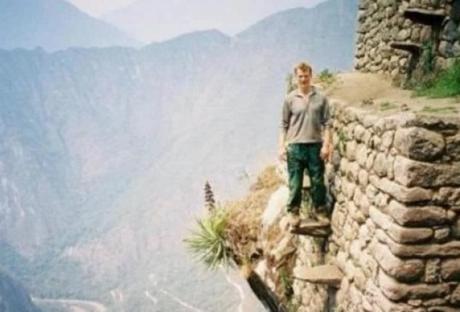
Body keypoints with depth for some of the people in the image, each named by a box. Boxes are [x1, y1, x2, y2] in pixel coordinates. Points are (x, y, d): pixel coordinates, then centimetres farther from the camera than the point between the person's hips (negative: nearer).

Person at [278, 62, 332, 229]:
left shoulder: (321, 98, 2)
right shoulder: (290, 99, 1)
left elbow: (326, 123, 3)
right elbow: (284, 125, 4)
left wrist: (326, 145, -4)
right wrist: (282, 146, -2)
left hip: (316, 145, 1)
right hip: (295, 146, 0)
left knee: (318, 181, 9)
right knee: (295, 182, 5)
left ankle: (320, 210, 24)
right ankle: (293, 212, 17)